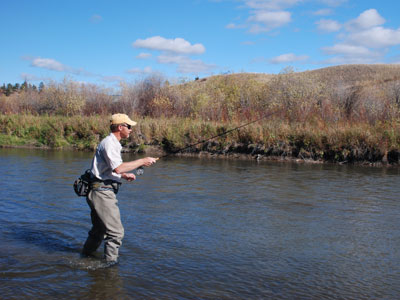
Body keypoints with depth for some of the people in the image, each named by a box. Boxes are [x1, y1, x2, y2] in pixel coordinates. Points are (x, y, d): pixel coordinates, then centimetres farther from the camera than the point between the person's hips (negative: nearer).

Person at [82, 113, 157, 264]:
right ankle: (110, 264, 0)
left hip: (102, 193, 11)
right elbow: (118, 167, -28)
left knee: (99, 230, 22)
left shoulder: (113, 143, 18)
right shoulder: (109, 143, -15)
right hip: (102, 193, -11)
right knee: (115, 232, -7)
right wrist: (143, 161, -21)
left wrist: (124, 175, 12)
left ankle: (84, 258, 36)